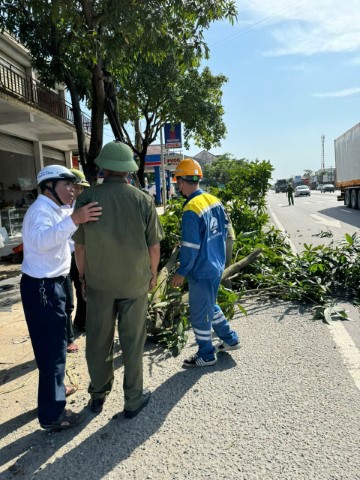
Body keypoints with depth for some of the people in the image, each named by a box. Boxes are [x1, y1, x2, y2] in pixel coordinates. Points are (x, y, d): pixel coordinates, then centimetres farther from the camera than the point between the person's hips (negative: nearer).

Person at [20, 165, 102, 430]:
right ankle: (52, 414, 8)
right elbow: (41, 239, -41)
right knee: (52, 347, -4)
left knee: (54, 342, 23)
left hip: (51, 284, 11)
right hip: (41, 287, -11)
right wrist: (73, 219, -54)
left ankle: (54, 388, 42)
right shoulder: (41, 209, -19)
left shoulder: (55, 209, 13)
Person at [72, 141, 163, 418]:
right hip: (135, 283, -1)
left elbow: (80, 246, -3)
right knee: (132, 342, 13)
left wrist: (82, 274, 14)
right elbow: (154, 246, -5)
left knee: (98, 341, 17)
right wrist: (153, 273, 12)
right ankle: (134, 400, 28)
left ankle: (98, 396, 35)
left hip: (98, 283, 1)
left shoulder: (87, 198, -10)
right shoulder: (143, 200, -11)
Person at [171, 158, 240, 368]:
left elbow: (191, 248, -21)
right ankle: (230, 339, 38)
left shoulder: (191, 210, -24)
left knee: (199, 315, 9)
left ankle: (206, 355, 26)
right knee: (210, 305, 27)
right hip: (217, 266, 9)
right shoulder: (215, 200, 1)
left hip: (202, 272, -9)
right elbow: (225, 231, 10)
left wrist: (181, 272, -9)